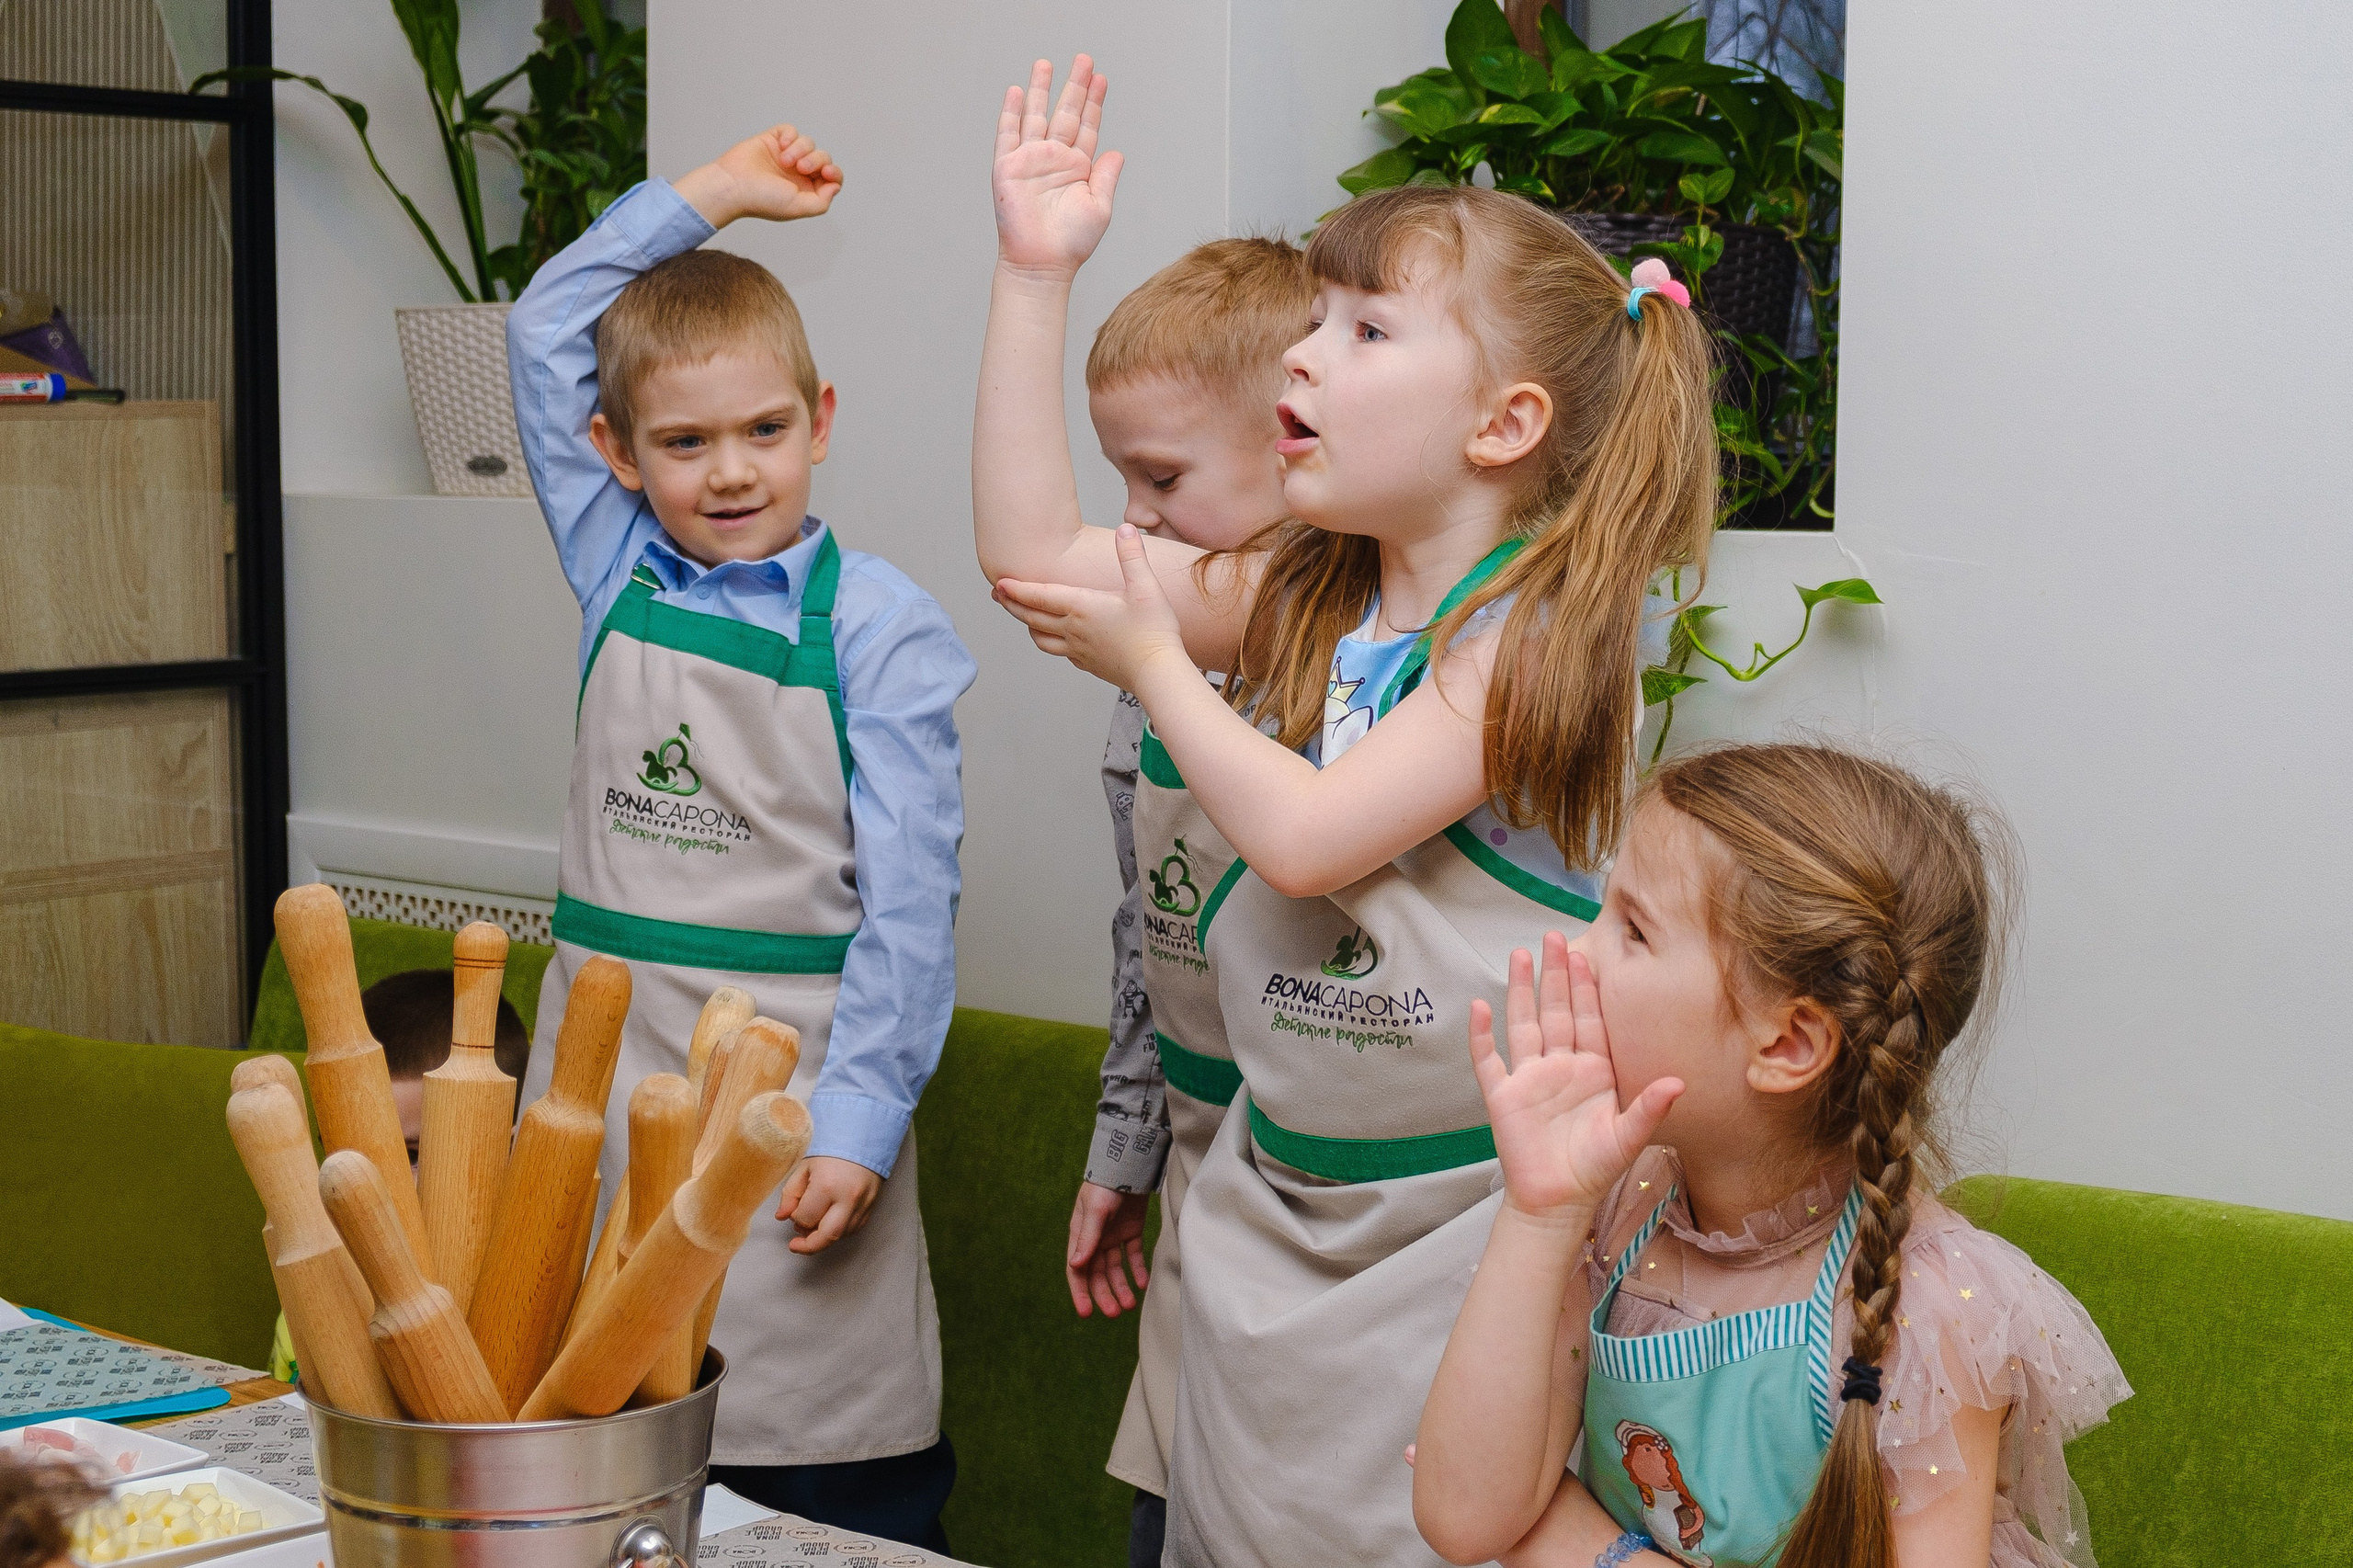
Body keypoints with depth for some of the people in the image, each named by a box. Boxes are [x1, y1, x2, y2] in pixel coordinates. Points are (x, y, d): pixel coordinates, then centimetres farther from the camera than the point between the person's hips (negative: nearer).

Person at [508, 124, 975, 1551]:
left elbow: (910, 900, -9)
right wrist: (710, 194, 13)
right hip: (605, 1060, 4)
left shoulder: (879, 627, -6)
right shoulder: (619, 577, 7)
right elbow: (545, 327, 14)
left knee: (847, 1496, -1)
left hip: (795, 1070, -4)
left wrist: (859, 1122, -16)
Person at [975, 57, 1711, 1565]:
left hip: (1467, 1217, -6)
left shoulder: (1535, 634, -16)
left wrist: (1155, 663, -10)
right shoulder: (1295, 600, 4)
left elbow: (1308, 838, -23)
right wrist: (1036, 269, -3)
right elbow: (1034, 549, -2)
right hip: (1276, 1202, 7)